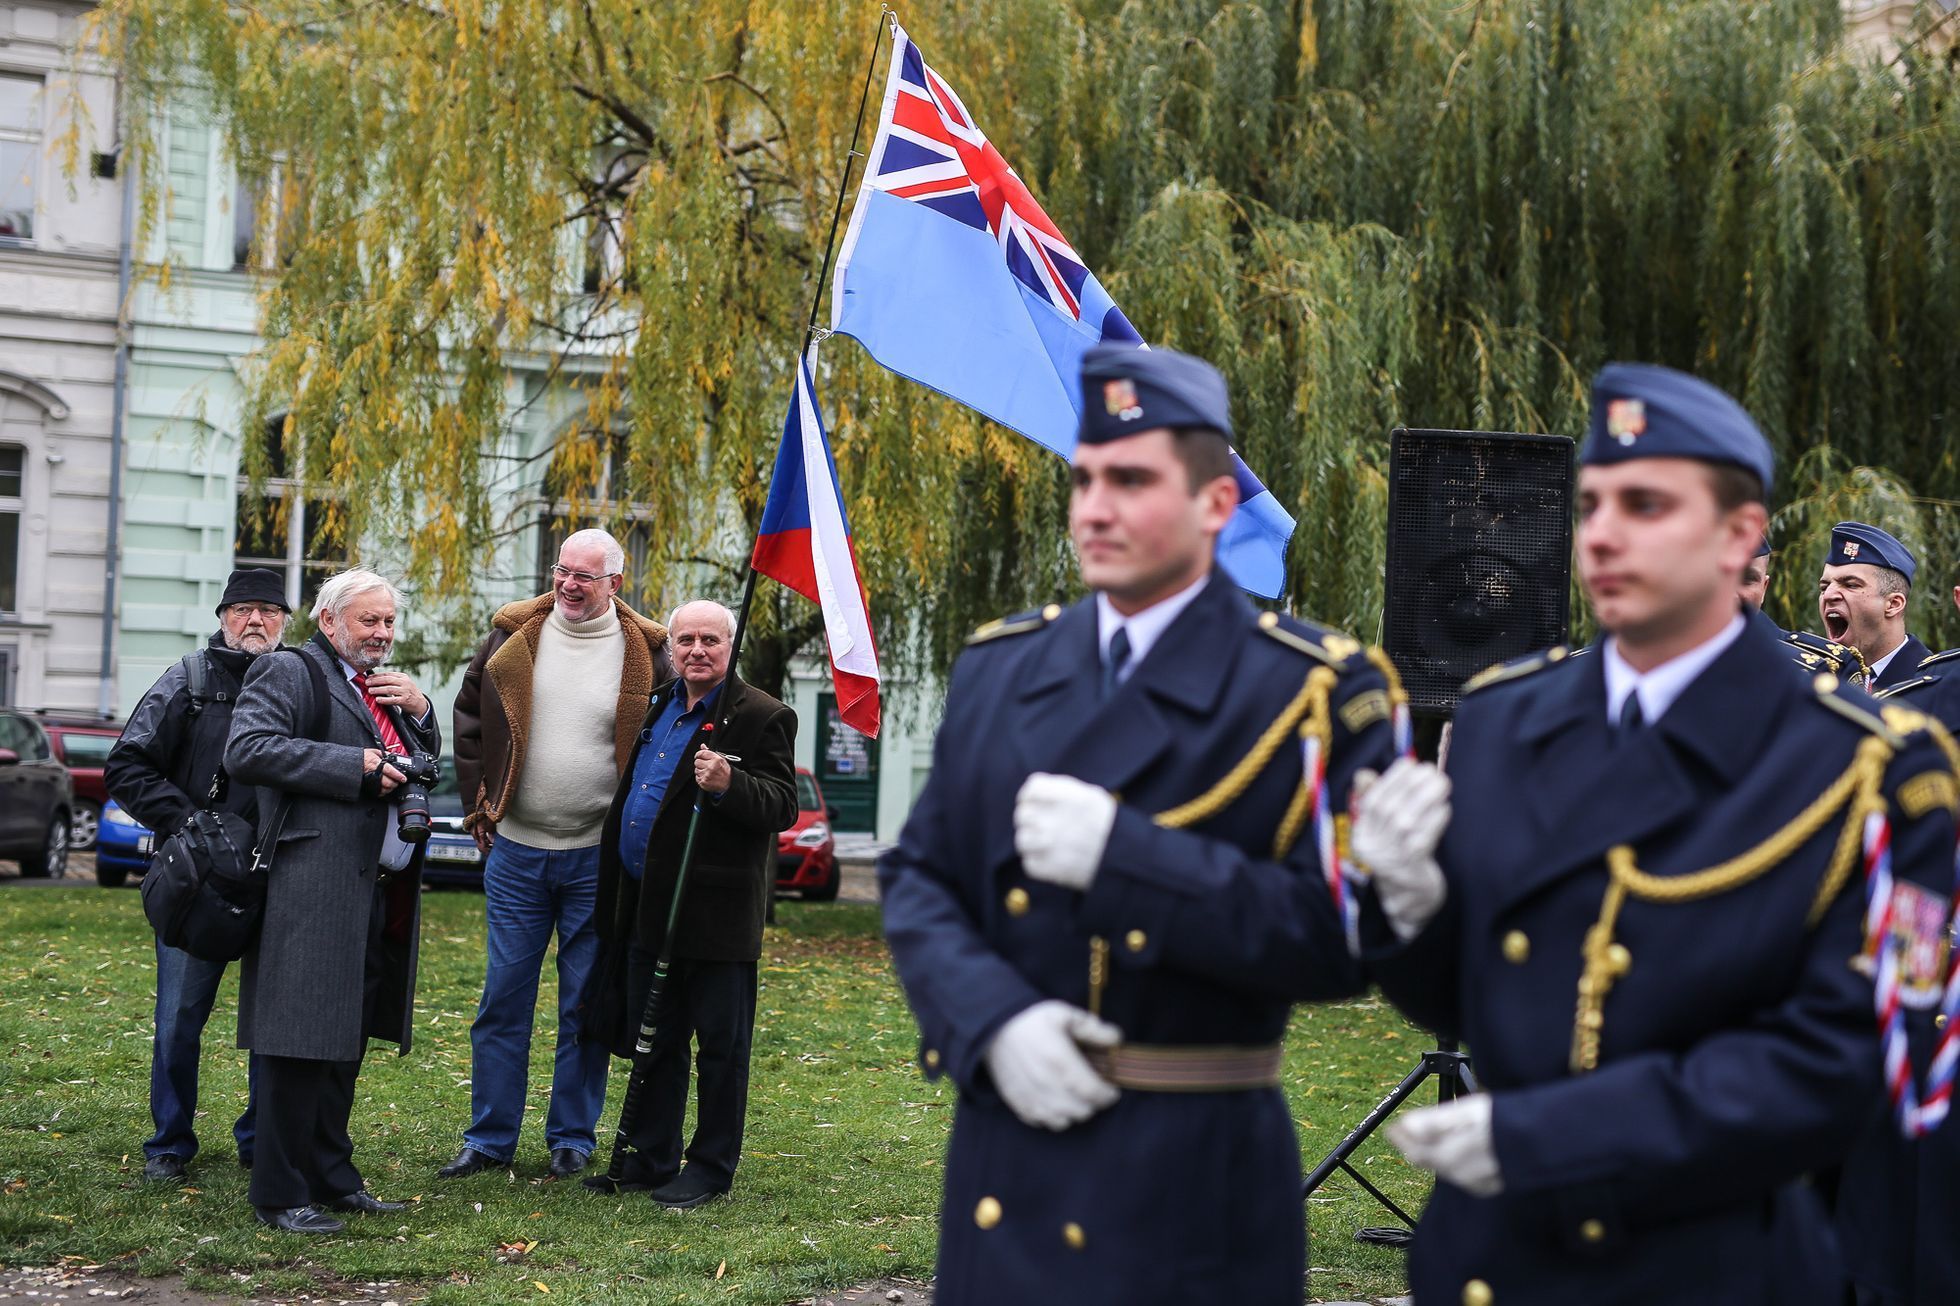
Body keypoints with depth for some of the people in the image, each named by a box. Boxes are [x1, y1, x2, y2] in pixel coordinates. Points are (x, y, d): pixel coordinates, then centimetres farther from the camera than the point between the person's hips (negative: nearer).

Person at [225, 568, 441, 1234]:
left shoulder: (386, 686, 24)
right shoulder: (289, 674, -4)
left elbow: (427, 764, 29)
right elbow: (246, 750, -18)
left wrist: (419, 711, 7)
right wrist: (356, 766, -18)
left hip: (384, 893, 9)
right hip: (317, 891, -9)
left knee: (348, 1037, 15)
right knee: (303, 1039, -7)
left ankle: (330, 1176, 24)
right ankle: (281, 1195, -1)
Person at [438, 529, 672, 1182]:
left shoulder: (644, 652, -3)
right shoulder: (514, 636, 3)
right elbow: (469, 718, 14)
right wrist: (479, 807, 8)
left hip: (599, 857, -2)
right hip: (515, 852, 2)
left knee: (586, 1005, 5)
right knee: (503, 997, 5)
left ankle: (571, 1138, 16)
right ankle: (489, 1138, 13)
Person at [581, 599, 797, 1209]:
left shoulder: (761, 717, -8)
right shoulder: (655, 707, 15)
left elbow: (781, 807, -15)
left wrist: (728, 785, -32)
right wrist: (619, 898, 17)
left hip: (715, 909, -7)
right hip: (646, 908, 7)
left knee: (720, 1044, 2)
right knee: (654, 1041, 14)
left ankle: (711, 1168, 11)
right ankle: (651, 1159, 24)